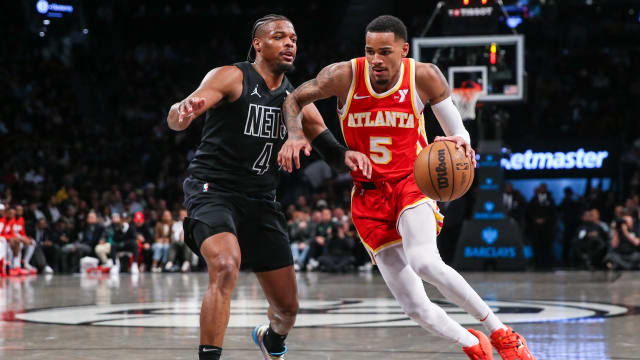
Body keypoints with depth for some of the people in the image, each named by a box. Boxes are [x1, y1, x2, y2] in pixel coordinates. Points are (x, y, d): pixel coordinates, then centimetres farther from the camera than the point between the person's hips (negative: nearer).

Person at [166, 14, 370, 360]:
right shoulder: (231, 78, -8)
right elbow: (176, 120, -19)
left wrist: (347, 155, -16)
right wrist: (183, 111, -45)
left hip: (260, 201, 6)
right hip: (212, 190, -6)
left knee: (288, 306, 9)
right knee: (226, 266, -36)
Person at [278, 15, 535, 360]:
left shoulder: (425, 77, -9)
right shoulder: (344, 76, -10)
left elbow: (457, 131, 0)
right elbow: (293, 100, 3)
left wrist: (460, 142, -24)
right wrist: (296, 135, -17)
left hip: (412, 184, -2)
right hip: (369, 196, 2)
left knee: (424, 262, -35)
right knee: (415, 307, -6)